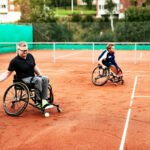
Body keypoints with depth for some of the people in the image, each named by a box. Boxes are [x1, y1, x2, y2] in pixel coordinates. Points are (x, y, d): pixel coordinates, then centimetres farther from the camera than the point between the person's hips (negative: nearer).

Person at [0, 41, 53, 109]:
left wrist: (41, 75, 14)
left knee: (45, 79, -21)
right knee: (38, 80, -32)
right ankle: (38, 101, -23)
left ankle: (44, 101, -25)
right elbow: (8, 73, -7)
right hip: (23, 79, -6)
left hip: (33, 77, 6)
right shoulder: (15, 61, -11)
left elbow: (35, 67, 18)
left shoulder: (30, 56, 6)